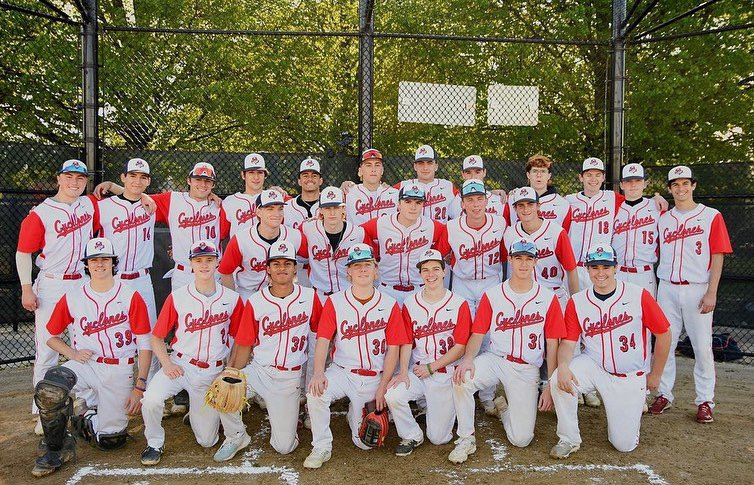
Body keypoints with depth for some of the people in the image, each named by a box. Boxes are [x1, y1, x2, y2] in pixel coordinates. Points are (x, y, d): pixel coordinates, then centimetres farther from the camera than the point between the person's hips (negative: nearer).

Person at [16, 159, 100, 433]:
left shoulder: (90, 205, 3)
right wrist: (26, 289, -11)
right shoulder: (40, 213, -8)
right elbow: (23, 252, -7)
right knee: (47, 349, 0)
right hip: (51, 287, -4)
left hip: (83, 284, 4)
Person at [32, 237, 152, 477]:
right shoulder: (71, 298, 2)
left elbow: (145, 346, -5)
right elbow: (51, 336, 14)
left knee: (109, 440, -4)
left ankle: (85, 421, 33)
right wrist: (73, 354, -7)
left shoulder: (131, 297, -5)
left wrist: (139, 387, -10)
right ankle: (54, 451, -4)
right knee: (46, 391, -29)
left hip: (119, 371, -1)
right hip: (84, 365, 2)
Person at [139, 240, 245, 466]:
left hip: (214, 372, 0)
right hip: (180, 365, 0)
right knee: (152, 398, -29)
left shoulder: (232, 299, -3)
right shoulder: (177, 297, -5)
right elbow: (157, 337, 2)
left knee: (206, 440, 2)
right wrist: (166, 363, -13)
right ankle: (154, 444, 1)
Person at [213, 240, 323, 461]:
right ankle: (236, 436, 3)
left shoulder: (309, 297, -3)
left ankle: (287, 414, 31)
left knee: (284, 446, -3)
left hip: (290, 378, 0)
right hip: (259, 370, 1)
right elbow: (243, 345, -3)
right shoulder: (255, 302, -4)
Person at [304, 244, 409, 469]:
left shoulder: (390, 305, -3)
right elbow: (323, 339, -9)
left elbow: (393, 349, -3)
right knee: (315, 393, -30)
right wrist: (318, 373, -26)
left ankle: (357, 414, 35)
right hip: (342, 372, 0)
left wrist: (383, 387, -8)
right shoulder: (334, 302, -2)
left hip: (374, 378, 0)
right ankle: (321, 448, -6)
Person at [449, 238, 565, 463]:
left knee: (521, 439, -7)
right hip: (495, 359, 0)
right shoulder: (492, 296, 0)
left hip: (527, 369, 0)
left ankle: (504, 408, 28)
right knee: (462, 377, -31)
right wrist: (469, 358, -23)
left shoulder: (548, 298, -2)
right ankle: (466, 438, -10)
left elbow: (552, 345, 1)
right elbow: (477, 334, -1)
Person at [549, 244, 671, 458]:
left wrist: (655, 375, 4)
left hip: (631, 378, -1)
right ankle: (569, 439, -7)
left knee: (624, 444, -2)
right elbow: (568, 342, -7)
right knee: (559, 380, -30)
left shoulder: (639, 296, -11)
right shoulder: (577, 302, -6)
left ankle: (631, 408, 32)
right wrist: (563, 366, -30)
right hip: (593, 366, 1)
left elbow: (663, 333, -2)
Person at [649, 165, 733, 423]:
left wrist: (711, 293, -9)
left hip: (697, 290, -3)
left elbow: (718, 256, -3)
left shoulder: (711, 216, 1)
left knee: (702, 347, 0)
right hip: (667, 288, 3)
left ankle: (705, 401, 11)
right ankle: (664, 394, 17)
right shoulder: (663, 218, 11)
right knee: (664, 344, 6)